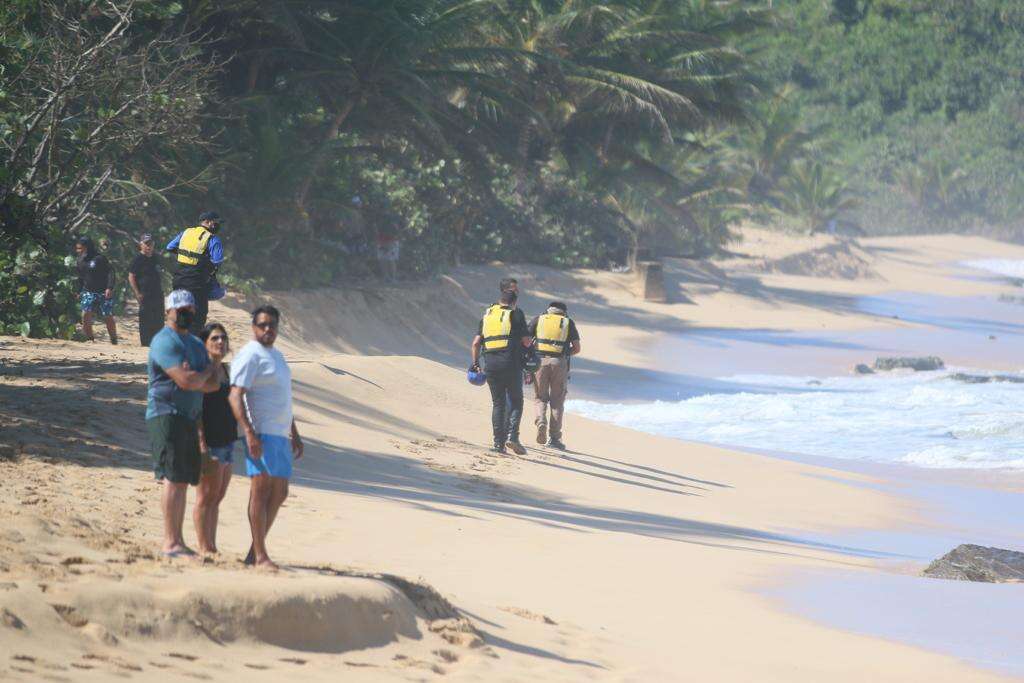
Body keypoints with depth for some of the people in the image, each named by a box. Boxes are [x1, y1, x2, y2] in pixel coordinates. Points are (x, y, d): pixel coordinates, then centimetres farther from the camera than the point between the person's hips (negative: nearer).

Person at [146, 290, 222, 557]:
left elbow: (213, 384, 10)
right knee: (173, 478, -13)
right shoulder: (164, 341, -9)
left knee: (184, 480, 8)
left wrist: (193, 378, -10)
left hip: (189, 419, 9)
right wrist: (207, 372, 0)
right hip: (166, 415, -9)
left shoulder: (196, 344, 21)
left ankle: (178, 541, 12)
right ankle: (170, 542, -14)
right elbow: (186, 381, -20)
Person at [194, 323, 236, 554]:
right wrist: (202, 443, -21)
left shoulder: (226, 370, 15)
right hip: (209, 442, -8)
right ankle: (204, 548, -5)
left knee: (217, 498, 10)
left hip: (227, 441, 8)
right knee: (207, 496, -7)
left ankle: (212, 547, 14)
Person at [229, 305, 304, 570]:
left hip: (280, 435, 9)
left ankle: (255, 552, 15)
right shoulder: (250, 355, -9)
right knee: (261, 491, -9)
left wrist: (294, 434, 28)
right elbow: (235, 396, -18)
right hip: (260, 434, -9)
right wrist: (249, 433, -26)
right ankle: (260, 556, -9)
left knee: (278, 494, 10)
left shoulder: (276, 355, 20)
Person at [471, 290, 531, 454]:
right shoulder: (513, 317, 0)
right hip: (511, 365, -4)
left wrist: (475, 363, 17)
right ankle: (512, 436, -13)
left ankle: (499, 443, 4)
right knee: (515, 402, 4)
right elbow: (526, 341, -1)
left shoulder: (486, 317, 14)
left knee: (498, 404, 10)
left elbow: (475, 344, 10)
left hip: (491, 365, 4)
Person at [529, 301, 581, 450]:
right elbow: (576, 348, 9)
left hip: (540, 360, 0)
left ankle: (541, 421, -17)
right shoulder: (568, 322, 15)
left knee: (540, 398, 11)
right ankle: (554, 437, 5)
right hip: (560, 363, 0)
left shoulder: (538, 319, 15)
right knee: (557, 401, 8)